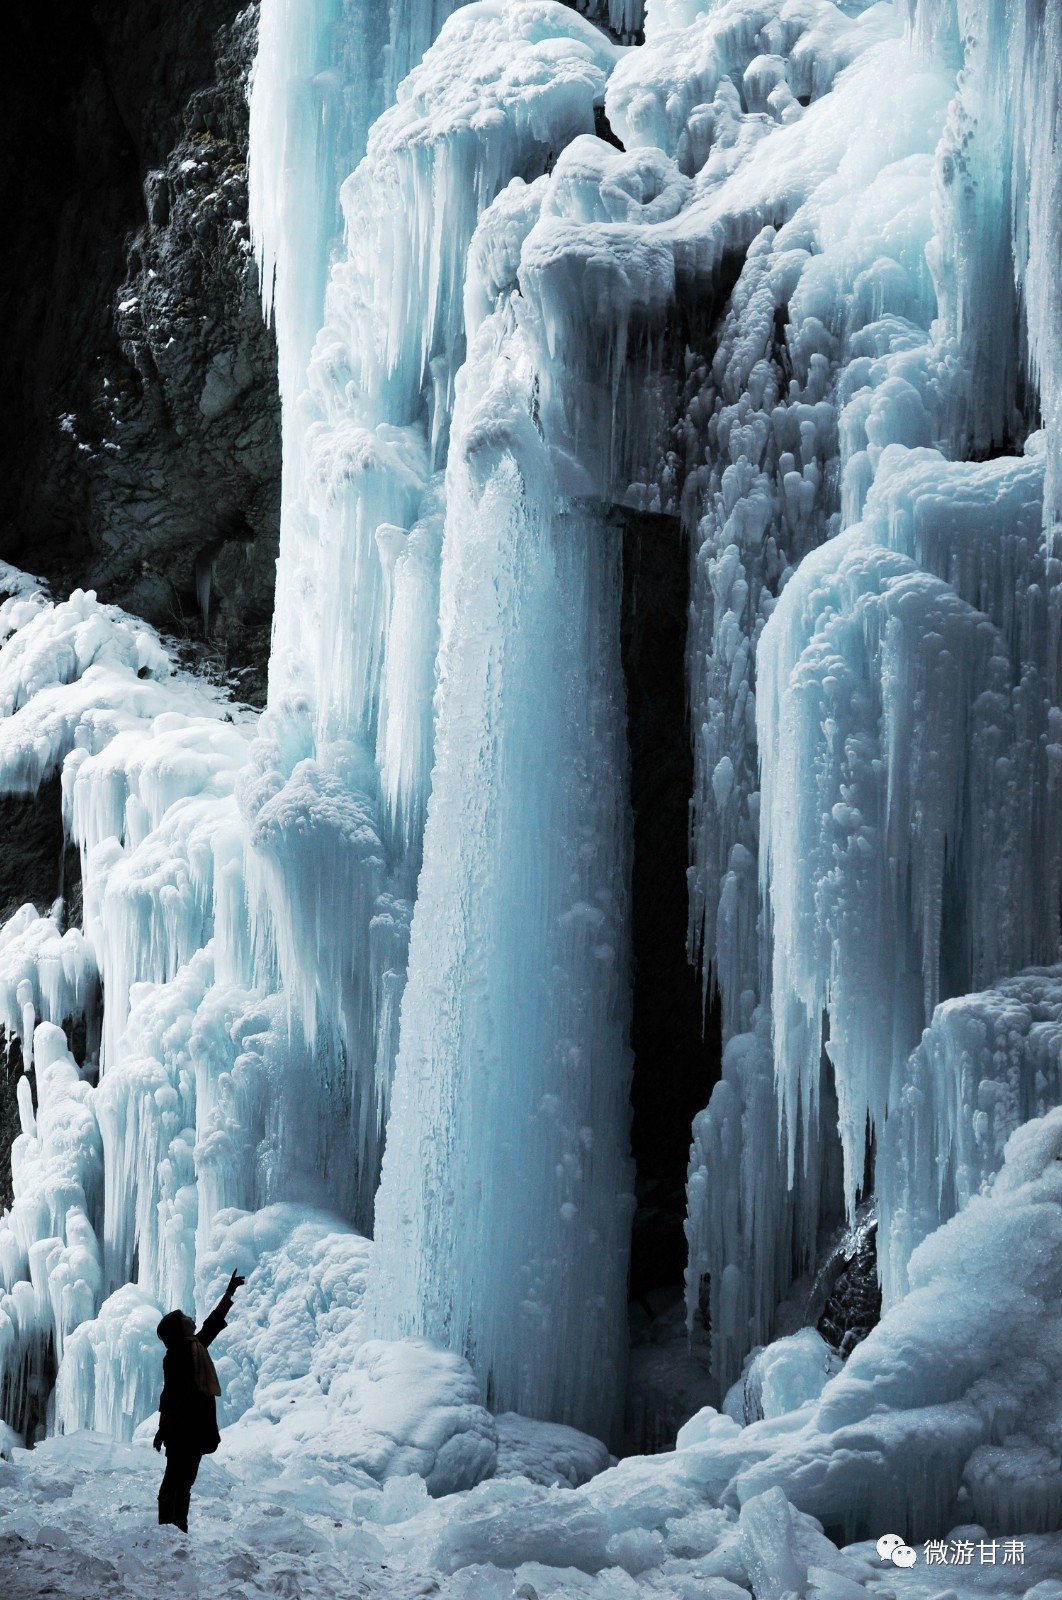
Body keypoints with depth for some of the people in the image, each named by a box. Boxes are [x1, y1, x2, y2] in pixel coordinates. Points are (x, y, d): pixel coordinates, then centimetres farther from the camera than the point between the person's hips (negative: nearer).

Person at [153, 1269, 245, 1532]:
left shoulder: (195, 1347, 13)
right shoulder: (175, 1356, -13)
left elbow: (215, 1321, 26)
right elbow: (170, 1395, -17)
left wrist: (229, 1293, 31)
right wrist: (163, 1430, -19)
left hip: (195, 1430, 9)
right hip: (181, 1430, -9)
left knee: (184, 1483, 11)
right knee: (175, 1480, -8)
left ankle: (179, 1530, 15)